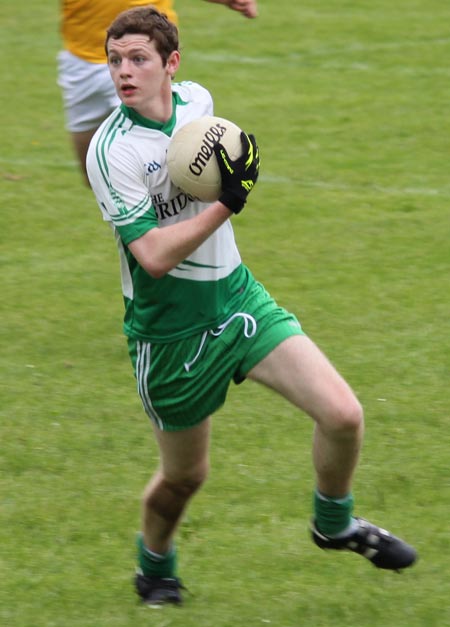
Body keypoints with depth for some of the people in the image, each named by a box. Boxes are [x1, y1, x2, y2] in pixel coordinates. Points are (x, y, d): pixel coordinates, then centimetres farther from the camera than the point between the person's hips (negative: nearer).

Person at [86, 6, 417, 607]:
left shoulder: (197, 100, -1)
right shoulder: (112, 151, -21)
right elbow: (154, 256, -27)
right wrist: (226, 204, -28)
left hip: (237, 296, 5)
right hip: (170, 328, -5)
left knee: (342, 414, -8)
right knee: (184, 475, 8)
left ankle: (334, 523, 21)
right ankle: (154, 568, 41)